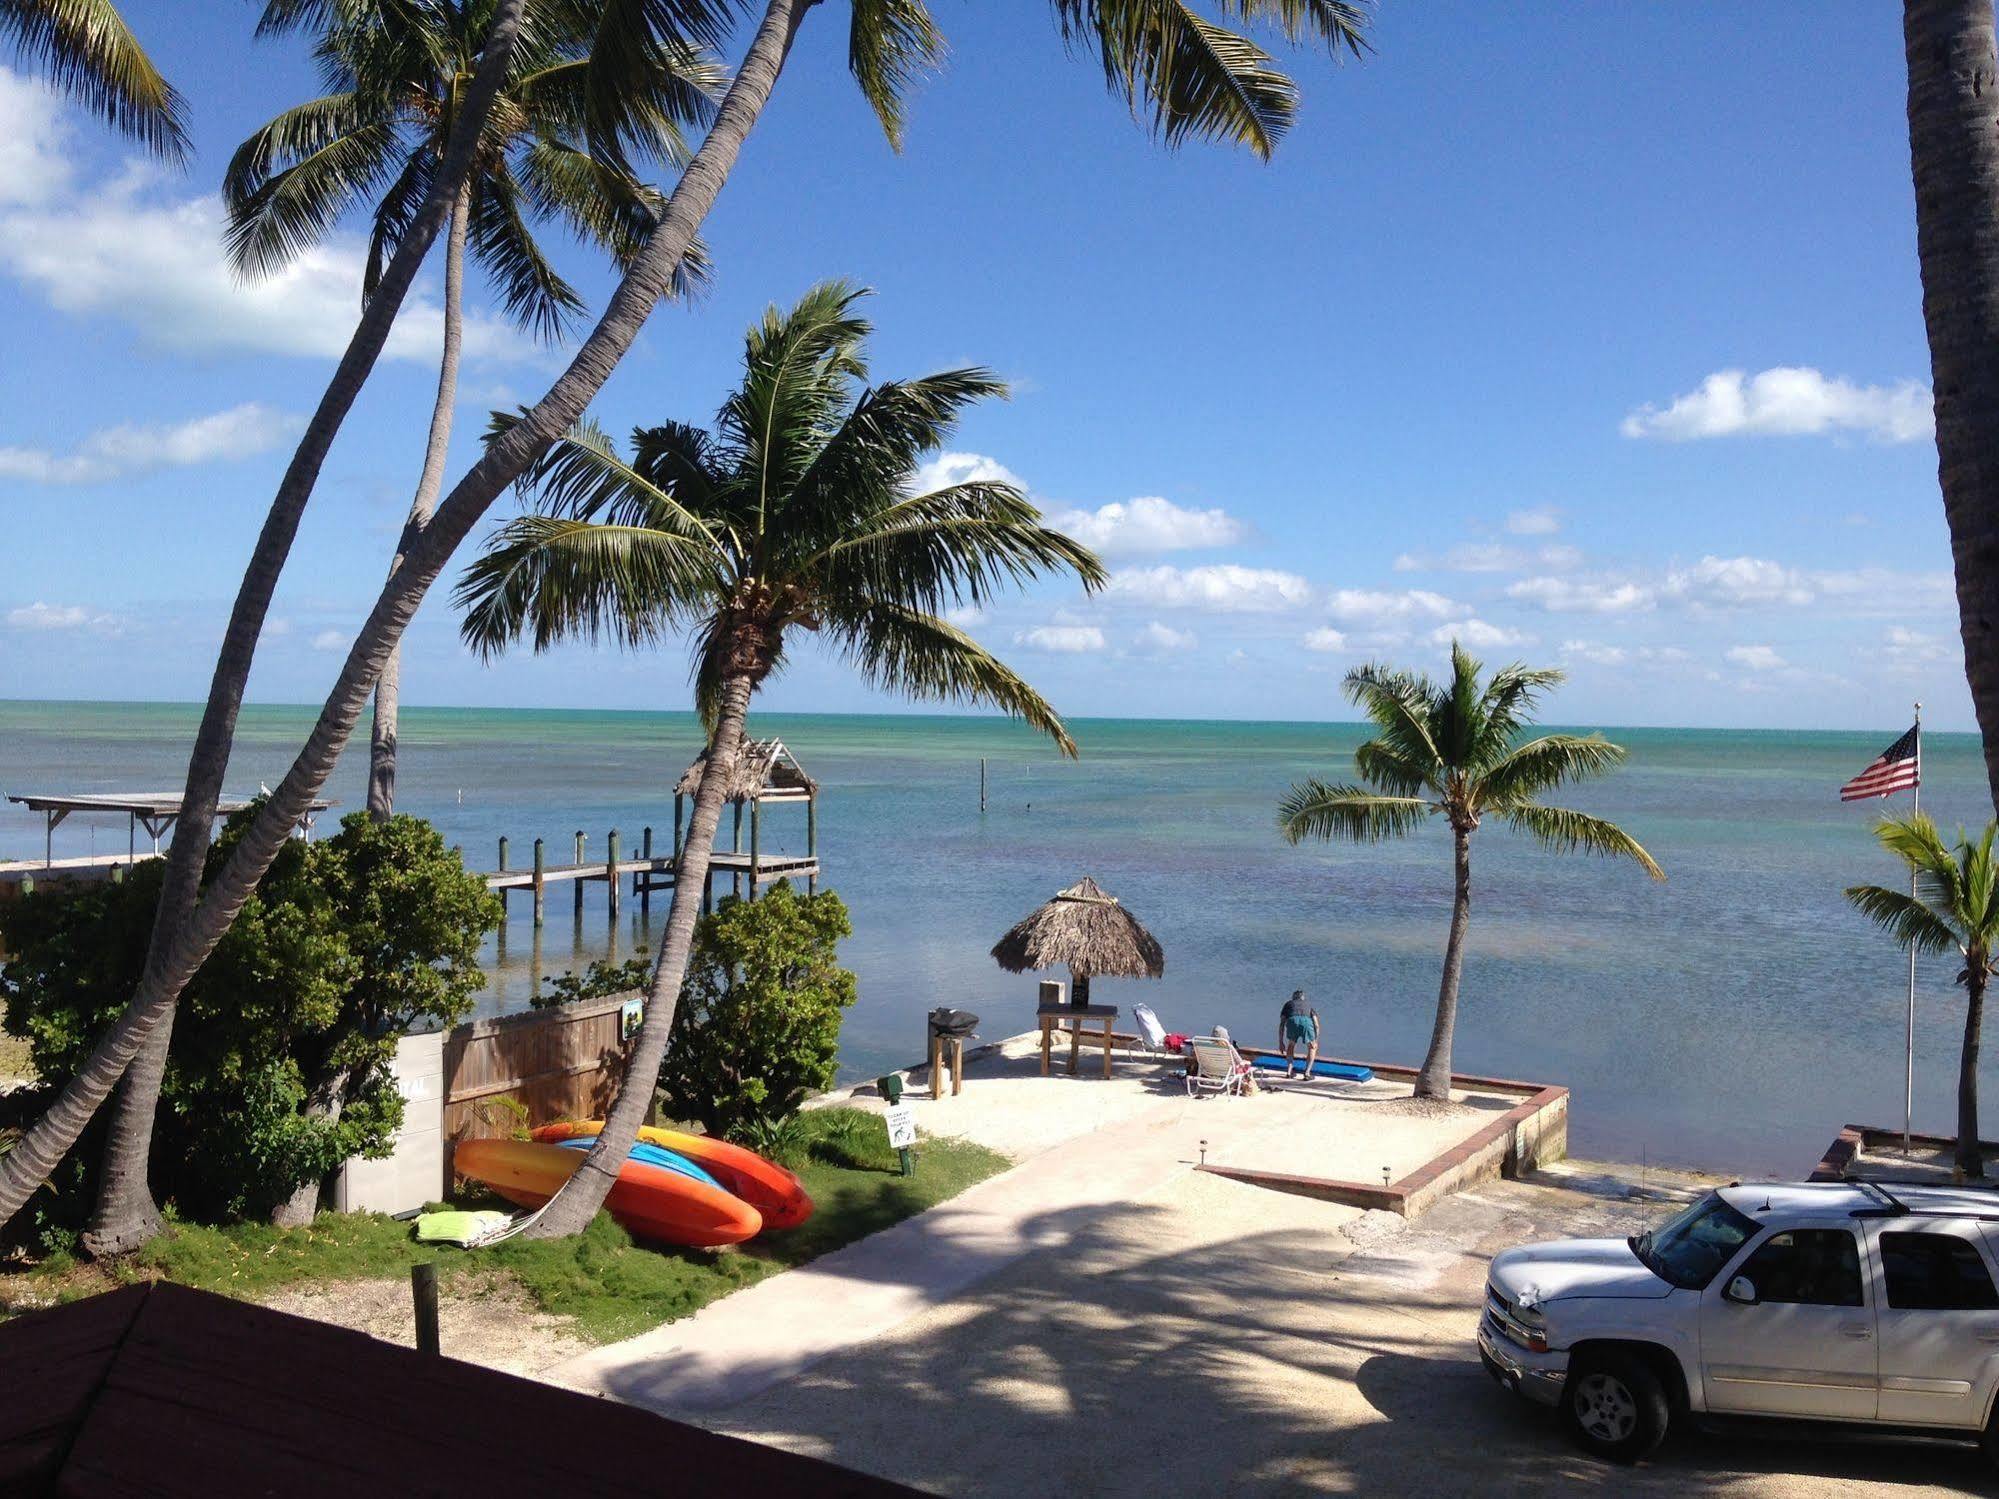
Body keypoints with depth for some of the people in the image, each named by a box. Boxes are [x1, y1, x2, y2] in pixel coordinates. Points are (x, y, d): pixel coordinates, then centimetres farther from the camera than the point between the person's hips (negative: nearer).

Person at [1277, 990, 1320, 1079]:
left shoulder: (1288, 1004, 37)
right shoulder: (1309, 1004, 38)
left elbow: (1281, 1024, 30)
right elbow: (1316, 1025, 28)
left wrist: (1280, 1042, 34)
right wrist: (1316, 1041, 33)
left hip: (1292, 1021, 1)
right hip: (1307, 1022, 0)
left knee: (1291, 1045, 30)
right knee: (1312, 1048, 25)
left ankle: (1288, 1071, 22)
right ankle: (1307, 1072, 11)